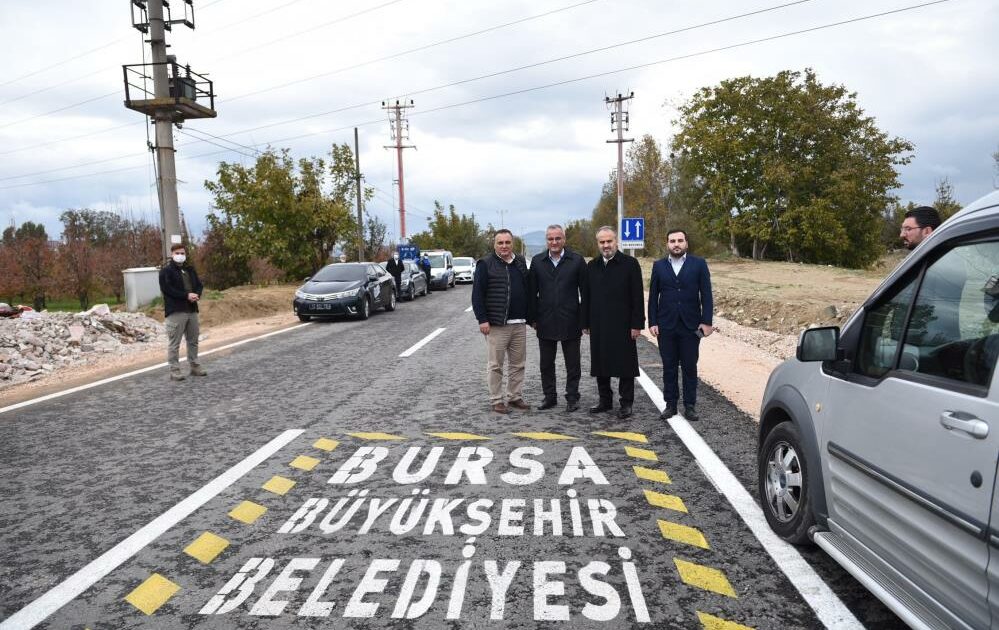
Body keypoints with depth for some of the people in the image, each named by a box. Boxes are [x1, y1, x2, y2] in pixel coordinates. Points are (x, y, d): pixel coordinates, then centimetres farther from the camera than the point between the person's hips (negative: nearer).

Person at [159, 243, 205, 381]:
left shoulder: (190, 270, 18)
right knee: (174, 342, -5)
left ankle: (194, 366, 23)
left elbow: (199, 285, 16)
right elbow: (167, 289, -14)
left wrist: (196, 295, -7)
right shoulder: (166, 271, -3)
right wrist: (187, 295, -18)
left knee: (193, 340, 13)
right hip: (175, 311, -7)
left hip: (192, 310, 7)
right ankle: (174, 370, 0)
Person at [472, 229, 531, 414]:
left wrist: (529, 316, 15)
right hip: (496, 324, -5)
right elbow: (477, 294, -8)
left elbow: (527, 290, 19)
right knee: (495, 364, 1)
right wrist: (482, 319, -13)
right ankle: (496, 400, 10)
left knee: (518, 364, 10)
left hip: (519, 323, 5)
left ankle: (515, 397, 21)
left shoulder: (521, 263, 12)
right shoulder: (485, 265, -5)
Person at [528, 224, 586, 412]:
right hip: (545, 323, 2)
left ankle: (572, 397, 19)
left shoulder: (577, 261, -2)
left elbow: (585, 291, -1)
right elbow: (531, 292, 6)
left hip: (570, 322, -2)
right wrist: (533, 318, 2)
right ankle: (549, 396, 24)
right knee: (546, 363, 11)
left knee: (572, 364, 7)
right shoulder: (537, 261, 4)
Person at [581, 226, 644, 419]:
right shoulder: (592, 266, 10)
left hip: (622, 325, -4)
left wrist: (637, 324, -11)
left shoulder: (630, 264, -4)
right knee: (600, 365, 11)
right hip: (598, 326, 5)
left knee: (625, 365, 2)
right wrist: (585, 323, 9)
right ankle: (605, 400, 24)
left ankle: (626, 403, 12)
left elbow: (637, 297, -6)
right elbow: (586, 297, 13)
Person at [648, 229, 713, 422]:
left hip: (690, 326, -1)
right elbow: (653, 296, 5)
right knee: (669, 367, 6)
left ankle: (690, 405, 13)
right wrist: (652, 323, -1)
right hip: (666, 326, 1)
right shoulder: (659, 266, 6)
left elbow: (706, 295, -1)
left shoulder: (699, 264, 2)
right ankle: (670, 404, 15)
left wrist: (706, 321, -7)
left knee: (690, 367, 5)